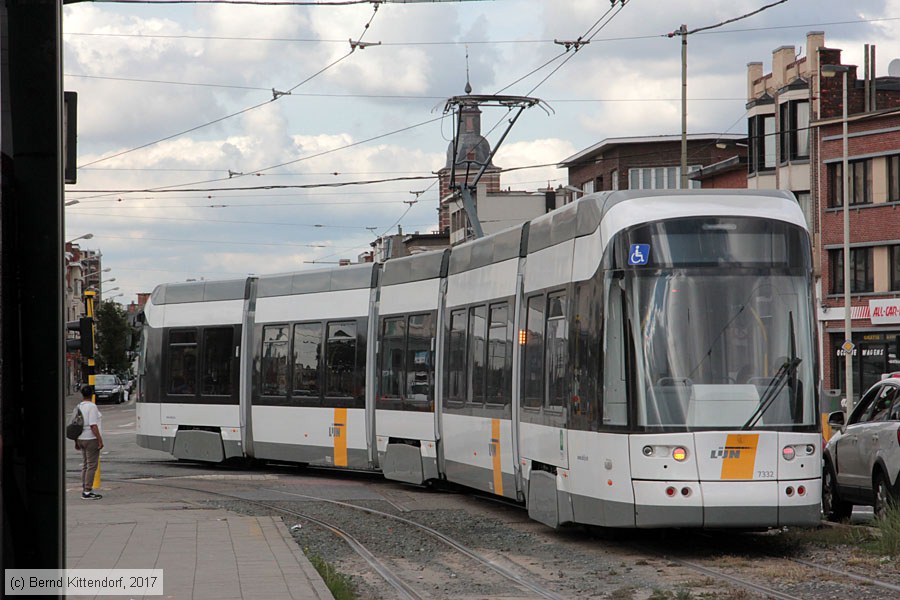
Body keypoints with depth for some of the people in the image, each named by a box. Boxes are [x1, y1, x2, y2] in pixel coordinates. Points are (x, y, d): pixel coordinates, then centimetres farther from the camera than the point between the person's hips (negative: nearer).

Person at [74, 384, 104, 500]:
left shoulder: (79, 407, 9)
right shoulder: (92, 407, -14)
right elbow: (93, 425, -20)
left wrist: (76, 442, 21)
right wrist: (100, 440, -18)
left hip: (81, 439, 8)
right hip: (91, 439, -8)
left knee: (85, 465, 15)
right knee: (92, 465, -5)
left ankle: (85, 489, 19)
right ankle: (87, 492, -8)